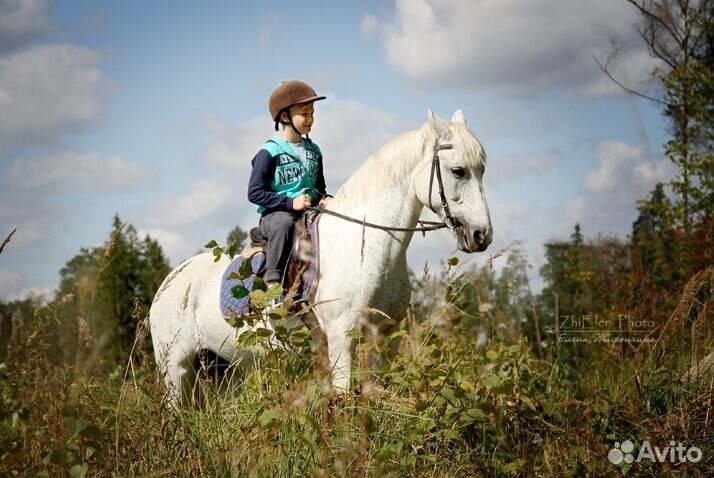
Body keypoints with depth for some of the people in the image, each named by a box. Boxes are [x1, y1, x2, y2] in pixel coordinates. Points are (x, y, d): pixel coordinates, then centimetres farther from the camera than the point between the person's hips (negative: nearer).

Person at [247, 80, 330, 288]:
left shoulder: (313, 151, 14)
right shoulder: (269, 153, -6)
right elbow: (255, 193, -11)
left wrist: (323, 199, 0)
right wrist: (289, 202, -20)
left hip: (310, 212, 6)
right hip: (275, 213, -6)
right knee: (284, 222, -39)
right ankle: (272, 278, -34)